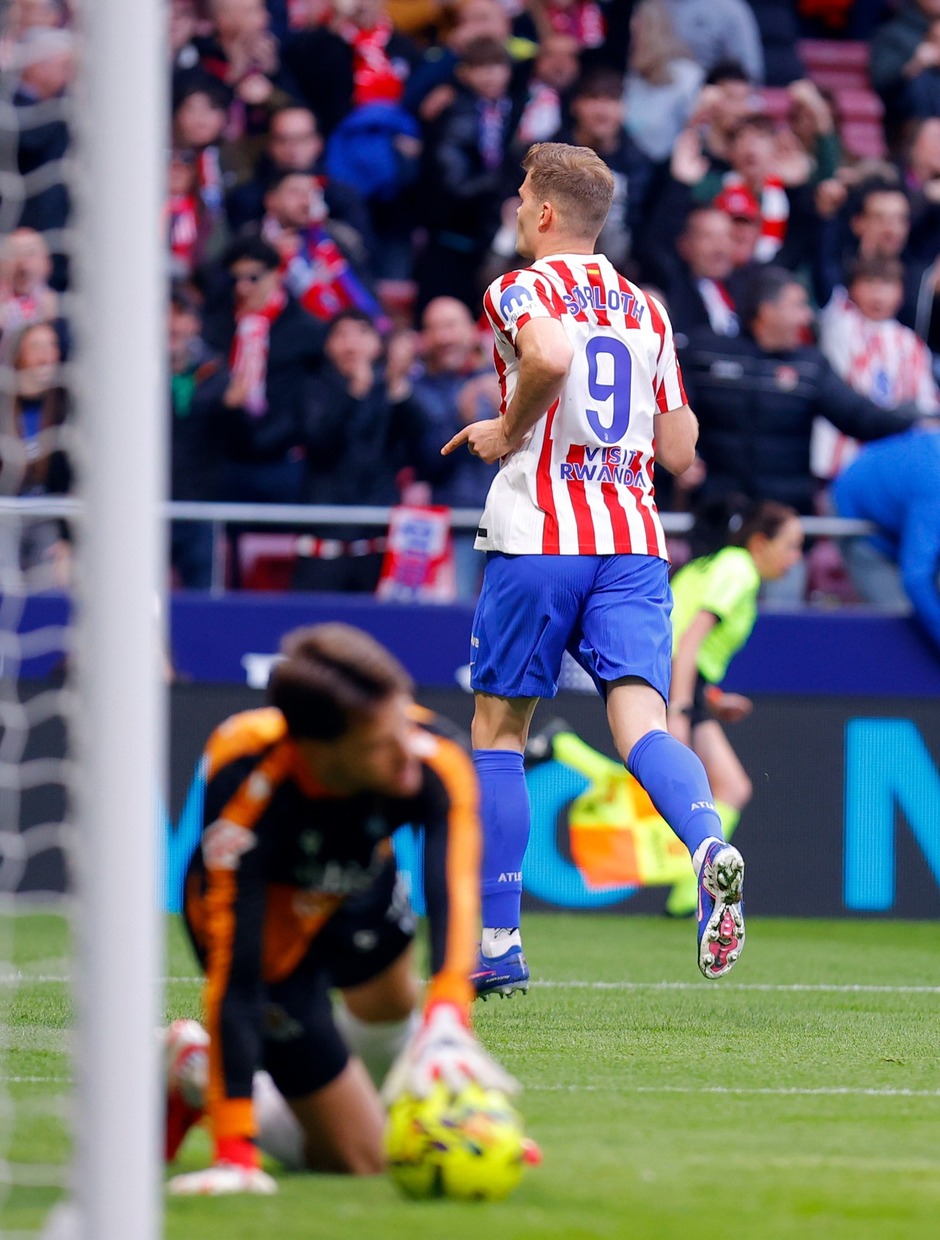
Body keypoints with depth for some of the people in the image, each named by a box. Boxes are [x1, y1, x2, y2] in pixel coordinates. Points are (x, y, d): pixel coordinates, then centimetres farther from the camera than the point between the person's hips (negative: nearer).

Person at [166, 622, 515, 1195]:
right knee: (362, 1159, 0)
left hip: (356, 884, 4)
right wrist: (234, 1152, -47)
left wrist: (447, 1021, -69)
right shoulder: (249, 799, -44)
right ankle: (196, 1073, 17)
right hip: (270, 930, -4)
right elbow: (235, 981, -43)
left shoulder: (435, 760, -36)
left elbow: (454, 890, -50)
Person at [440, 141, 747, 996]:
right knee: (642, 720, -9)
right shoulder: (646, 310, 16)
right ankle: (710, 847, -41)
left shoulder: (522, 290, -1)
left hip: (539, 540, -4)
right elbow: (678, 449, 17)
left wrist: (507, 431, -9)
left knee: (498, 730, 10)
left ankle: (498, 943, 11)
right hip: (635, 541, 4)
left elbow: (548, 354, -26)